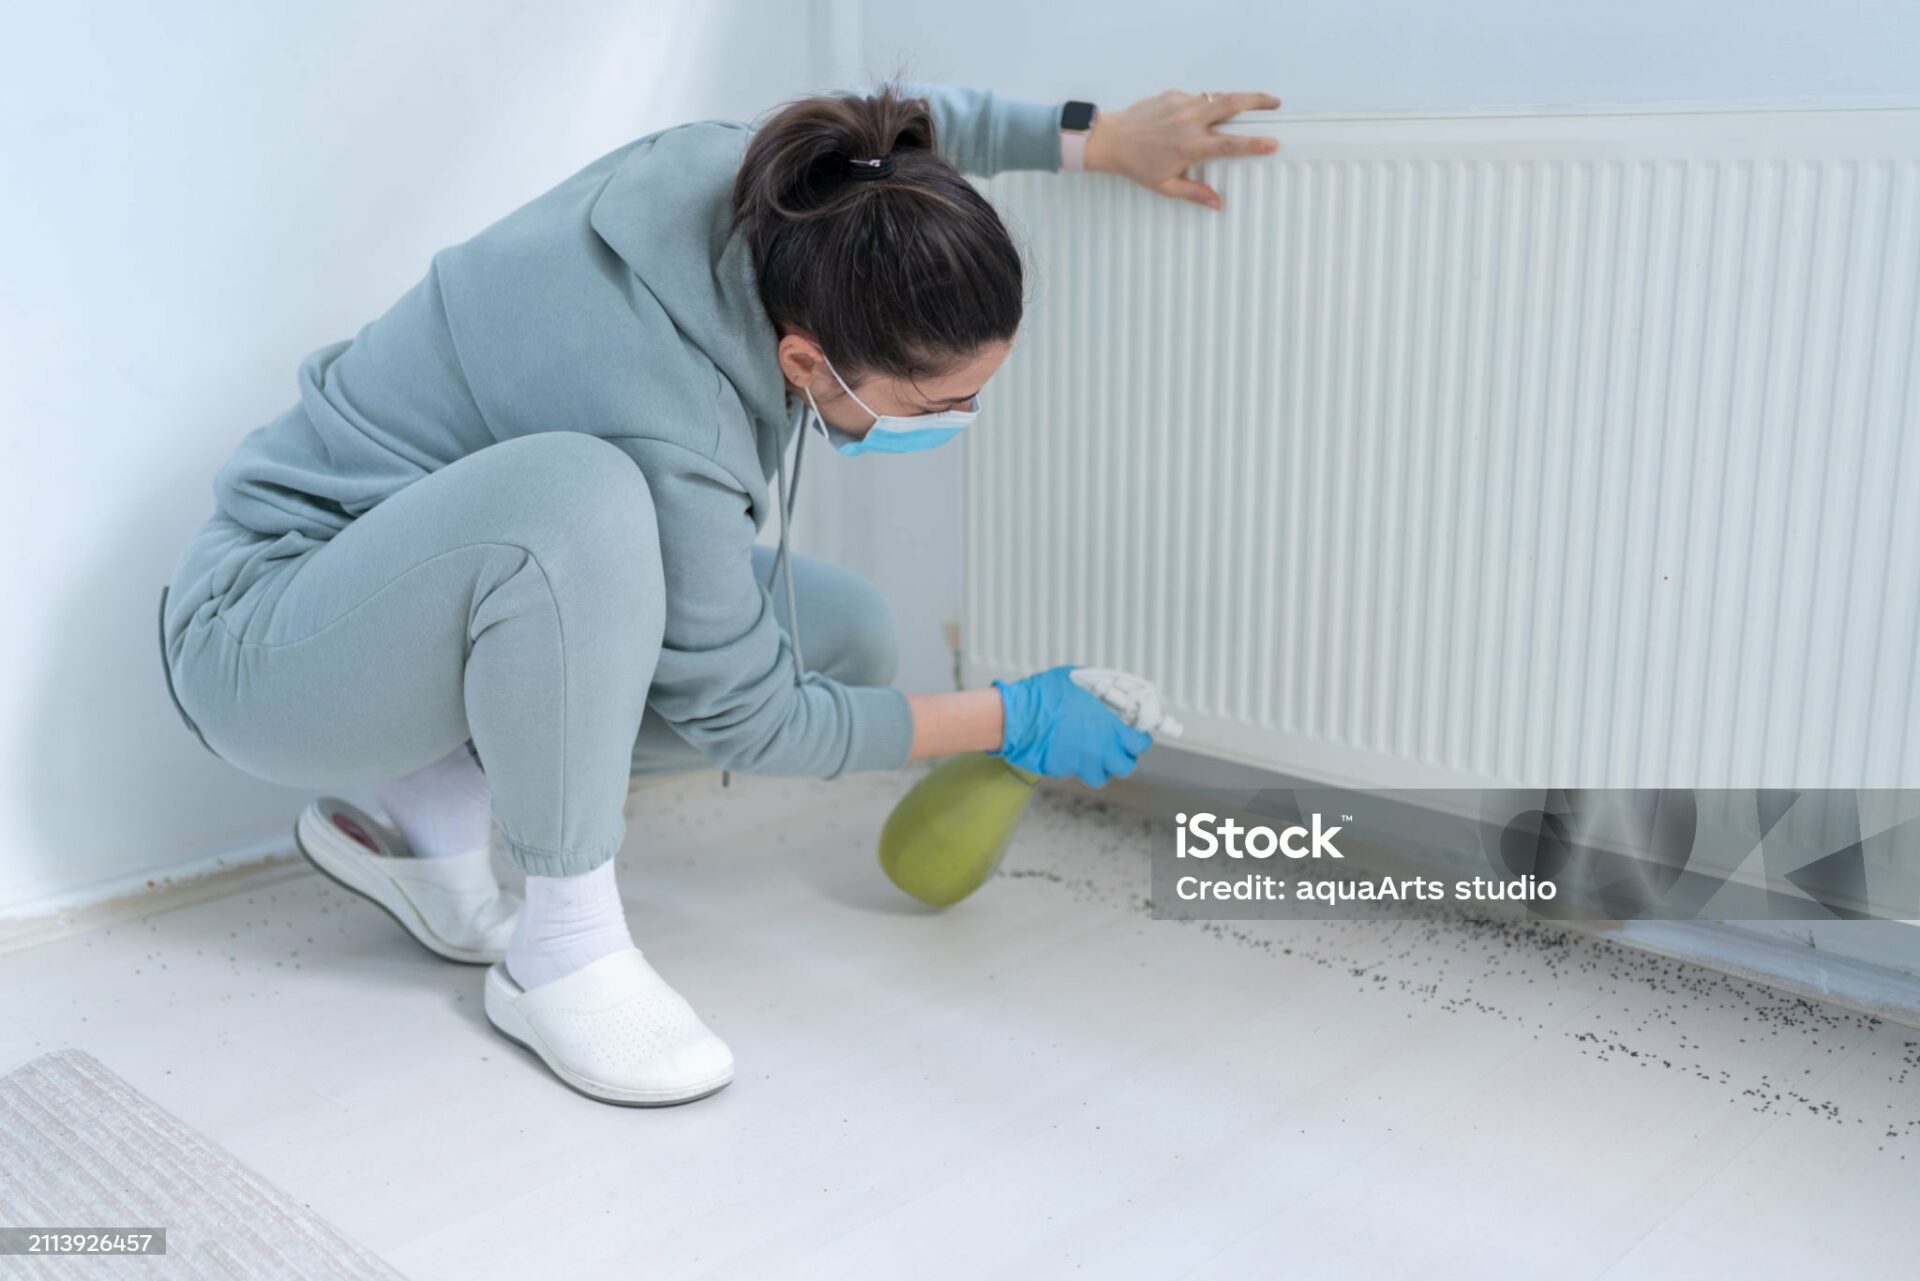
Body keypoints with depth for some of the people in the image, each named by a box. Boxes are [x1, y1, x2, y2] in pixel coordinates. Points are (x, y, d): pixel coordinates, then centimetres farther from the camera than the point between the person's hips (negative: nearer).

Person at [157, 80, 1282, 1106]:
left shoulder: (732, 171, -16)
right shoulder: (666, 426, -36)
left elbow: (905, 124, 9)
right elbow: (740, 715, -21)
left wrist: (1097, 136, 3)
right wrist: (1010, 722, -14)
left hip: (467, 586, 9)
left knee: (847, 637, -3)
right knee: (581, 497, -41)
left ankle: (440, 807, 3)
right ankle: (564, 944, -20)